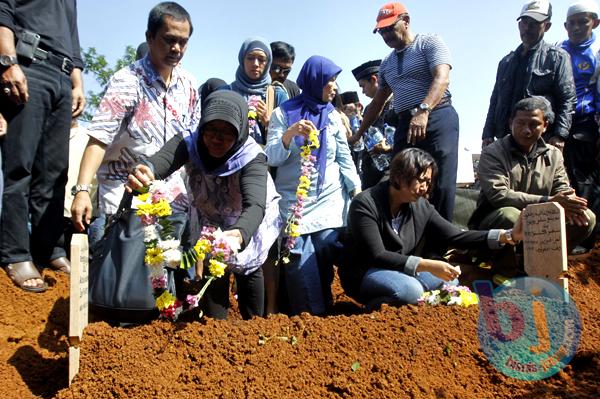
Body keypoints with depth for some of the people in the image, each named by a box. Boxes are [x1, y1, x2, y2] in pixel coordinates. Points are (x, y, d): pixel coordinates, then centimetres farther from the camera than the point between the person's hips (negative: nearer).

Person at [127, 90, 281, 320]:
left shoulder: (252, 158, -36)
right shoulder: (189, 143, -28)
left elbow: (255, 205, -53)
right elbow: (162, 159, -50)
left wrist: (239, 234, -75)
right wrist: (144, 171, -75)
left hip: (247, 222, -2)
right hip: (210, 219, 2)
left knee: (248, 269, 10)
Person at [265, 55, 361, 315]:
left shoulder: (333, 116, 10)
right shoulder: (283, 113, 2)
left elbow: (345, 158, 10)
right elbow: (271, 158, -5)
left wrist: (358, 191, 0)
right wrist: (289, 135, -23)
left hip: (330, 200, 2)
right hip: (294, 200, -2)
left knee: (325, 258, -5)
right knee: (299, 260, -10)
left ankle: (323, 312, 11)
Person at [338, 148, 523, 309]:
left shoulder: (421, 206, -3)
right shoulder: (365, 204, -21)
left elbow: (457, 237, -4)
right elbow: (377, 257, -27)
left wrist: (508, 235, -14)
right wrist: (427, 266, -34)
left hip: (402, 271, 7)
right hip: (364, 274, -6)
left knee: (448, 280, -10)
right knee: (409, 290, -32)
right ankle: (374, 307, -6)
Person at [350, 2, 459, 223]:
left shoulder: (430, 43, 2)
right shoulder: (386, 64, 21)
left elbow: (441, 79, -15)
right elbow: (377, 103, 27)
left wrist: (423, 111, -32)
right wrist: (358, 135, 25)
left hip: (438, 120, -6)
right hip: (405, 125, 6)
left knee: (440, 186, -12)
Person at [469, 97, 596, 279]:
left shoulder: (553, 155, 8)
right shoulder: (492, 153, -10)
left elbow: (563, 191, 5)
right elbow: (498, 195, -23)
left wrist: (569, 205, -22)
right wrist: (548, 201, -29)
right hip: (494, 225, -5)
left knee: (586, 218, -11)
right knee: (510, 215, -37)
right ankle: (505, 269, -11)